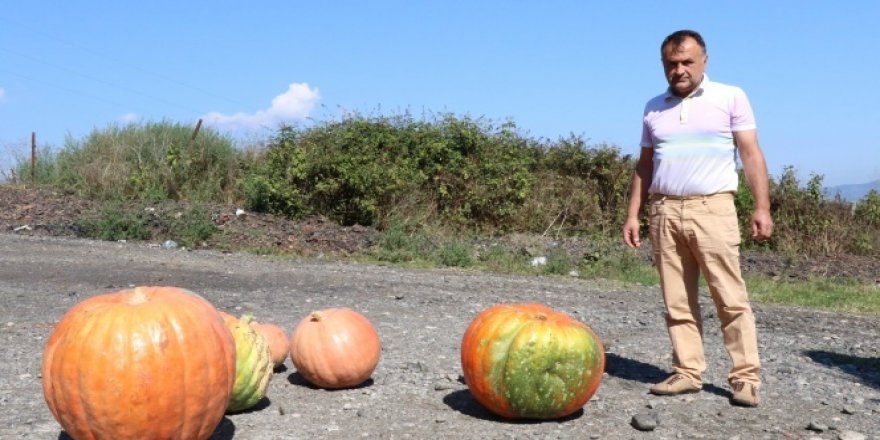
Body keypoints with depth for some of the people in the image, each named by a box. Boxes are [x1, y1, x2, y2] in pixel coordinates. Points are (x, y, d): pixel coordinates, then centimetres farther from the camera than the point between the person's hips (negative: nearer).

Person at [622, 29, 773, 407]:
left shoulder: (731, 97, 5)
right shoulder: (654, 108, 15)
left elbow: (751, 154, 0)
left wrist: (762, 207, -9)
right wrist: (632, 214, 10)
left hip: (712, 209, -3)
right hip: (664, 212, 4)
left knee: (730, 297, -4)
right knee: (677, 301, 4)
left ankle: (745, 377, 1)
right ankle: (688, 372, 9)